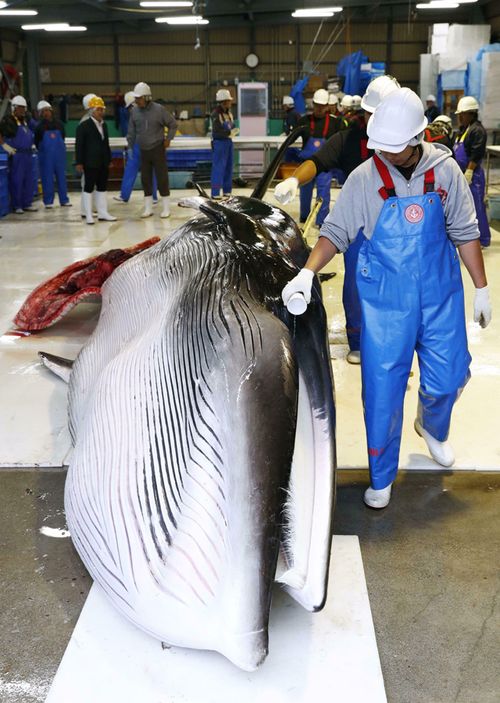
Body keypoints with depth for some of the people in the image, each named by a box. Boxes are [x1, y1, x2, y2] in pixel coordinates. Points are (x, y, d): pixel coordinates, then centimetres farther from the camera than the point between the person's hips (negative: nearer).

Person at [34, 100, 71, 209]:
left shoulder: (58, 124, 5)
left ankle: (64, 200, 13)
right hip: (46, 156, -3)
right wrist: (43, 150, 5)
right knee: (47, 178, 1)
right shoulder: (39, 127, -2)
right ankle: (48, 201, 6)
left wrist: (59, 148, 10)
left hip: (59, 155, 3)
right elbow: (37, 142, 3)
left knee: (61, 177, 6)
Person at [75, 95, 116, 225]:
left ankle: (102, 212, 18)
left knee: (102, 187, 10)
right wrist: (79, 162, -13)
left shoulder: (104, 125, 11)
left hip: (103, 163, 6)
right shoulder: (84, 126, -7)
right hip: (90, 163, -6)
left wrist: (109, 159, 12)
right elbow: (79, 145, -9)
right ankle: (88, 215, 5)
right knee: (89, 188, 1)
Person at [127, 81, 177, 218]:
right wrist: (130, 147, 5)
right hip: (143, 150, 4)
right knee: (146, 179, 7)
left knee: (162, 177, -1)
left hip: (158, 149, -4)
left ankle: (166, 208, 7)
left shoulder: (159, 109, -10)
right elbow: (131, 131, 7)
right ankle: (148, 208, 16)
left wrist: (168, 139, -4)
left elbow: (173, 124, 1)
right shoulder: (135, 111, -1)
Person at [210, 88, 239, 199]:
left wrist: (234, 130, -2)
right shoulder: (216, 114, -17)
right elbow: (217, 132, -21)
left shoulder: (229, 112, 10)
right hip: (219, 143, -9)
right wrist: (230, 133, -23)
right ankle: (215, 193, -5)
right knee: (218, 168, -8)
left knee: (228, 167, 13)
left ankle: (227, 191, 23)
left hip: (228, 141, 9)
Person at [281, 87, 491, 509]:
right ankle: (382, 478, 17)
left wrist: (481, 288, 4)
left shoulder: (445, 171, -4)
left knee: (448, 377, 12)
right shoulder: (365, 179, -9)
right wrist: (308, 273, -19)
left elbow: (465, 233, 3)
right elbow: (336, 232, -4)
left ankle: (432, 428, 48)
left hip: (440, 293, 2)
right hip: (386, 299, -2)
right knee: (383, 388, 0)